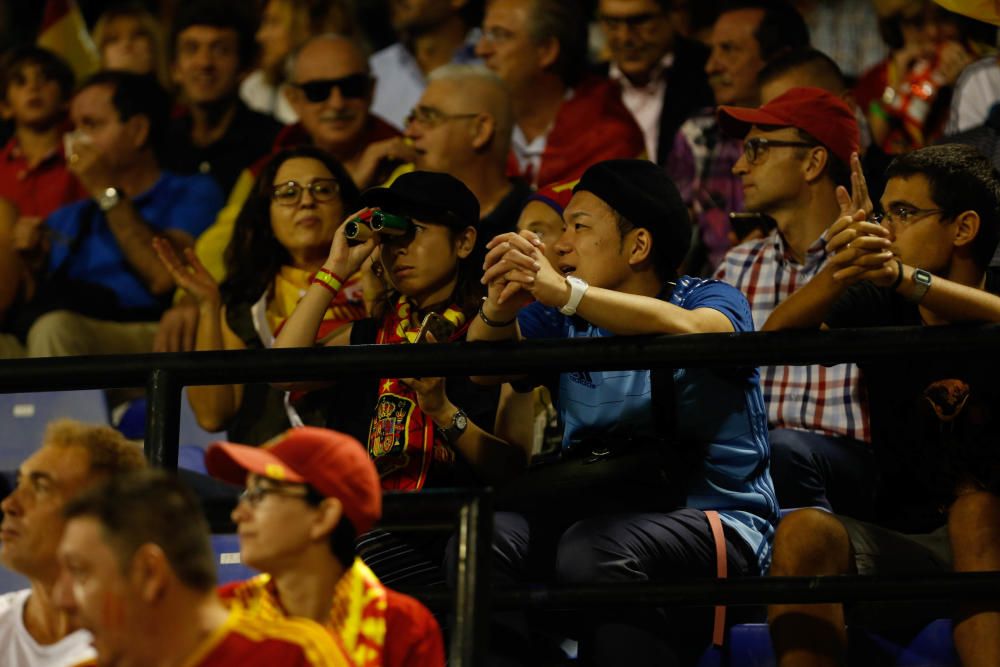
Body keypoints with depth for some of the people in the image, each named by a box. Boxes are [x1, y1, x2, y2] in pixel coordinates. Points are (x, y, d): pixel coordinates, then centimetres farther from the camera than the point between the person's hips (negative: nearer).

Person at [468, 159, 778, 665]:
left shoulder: (711, 300, 3)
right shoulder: (565, 319, 19)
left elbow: (689, 331, -22)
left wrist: (564, 292, -34)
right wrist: (498, 310, -23)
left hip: (711, 517, -4)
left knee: (594, 549, -36)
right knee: (484, 537, -26)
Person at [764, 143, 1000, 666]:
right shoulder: (878, 307, 9)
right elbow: (777, 338, -8)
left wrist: (906, 279, -39)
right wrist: (837, 275, -29)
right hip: (907, 548, 2)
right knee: (804, 533, -25)